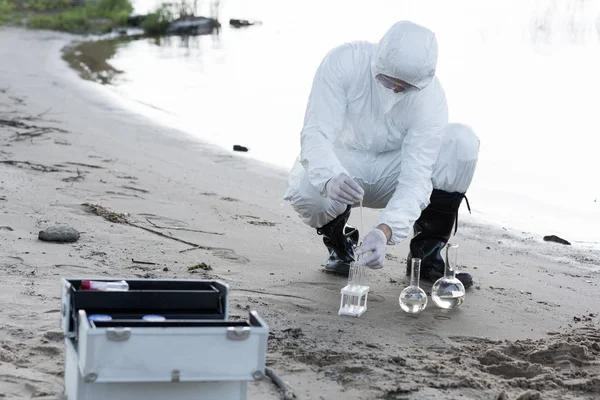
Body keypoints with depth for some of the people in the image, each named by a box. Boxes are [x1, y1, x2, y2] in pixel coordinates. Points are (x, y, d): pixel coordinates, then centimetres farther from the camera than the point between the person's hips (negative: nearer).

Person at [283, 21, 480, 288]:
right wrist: (331, 179, -55)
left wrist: (385, 230, -48)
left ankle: (426, 253, -9)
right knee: (304, 190, -38)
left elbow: (415, 178, -30)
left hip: (392, 173, 1)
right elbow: (316, 133, -32)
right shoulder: (343, 62, -27)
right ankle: (338, 240, 1)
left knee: (463, 141, -25)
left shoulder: (430, 97, -25)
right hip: (343, 167, -1)